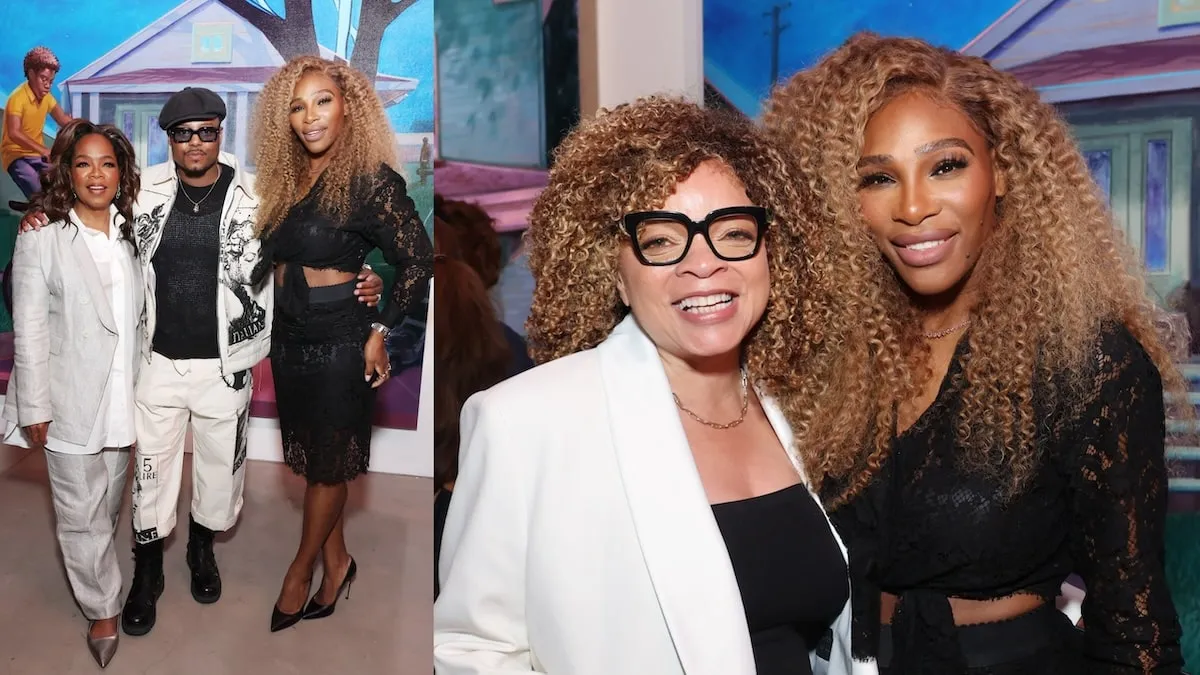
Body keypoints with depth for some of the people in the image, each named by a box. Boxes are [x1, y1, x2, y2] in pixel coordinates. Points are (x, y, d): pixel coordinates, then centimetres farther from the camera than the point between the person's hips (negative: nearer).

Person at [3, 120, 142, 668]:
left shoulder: (131, 233, 5)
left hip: (123, 397, 5)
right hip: (71, 401, -4)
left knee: (109, 505, 18)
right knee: (82, 514, 4)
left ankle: (93, 575, 38)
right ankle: (102, 612, 17)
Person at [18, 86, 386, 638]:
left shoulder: (255, 197, -10)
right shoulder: (143, 190, -5)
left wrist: (361, 283, -20)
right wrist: (42, 213, -7)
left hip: (224, 364, -1)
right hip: (157, 360, 1)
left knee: (220, 464, 17)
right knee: (151, 468, 13)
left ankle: (203, 547, 46)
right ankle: (147, 571, 34)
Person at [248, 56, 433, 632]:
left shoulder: (371, 179, -14)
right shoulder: (286, 180, 7)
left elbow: (418, 260, -14)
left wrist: (380, 331, -12)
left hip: (340, 341, -7)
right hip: (289, 336, 7)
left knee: (327, 463, 7)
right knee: (312, 459, 13)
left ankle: (300, 571, 24)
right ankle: (337, 563, 29)